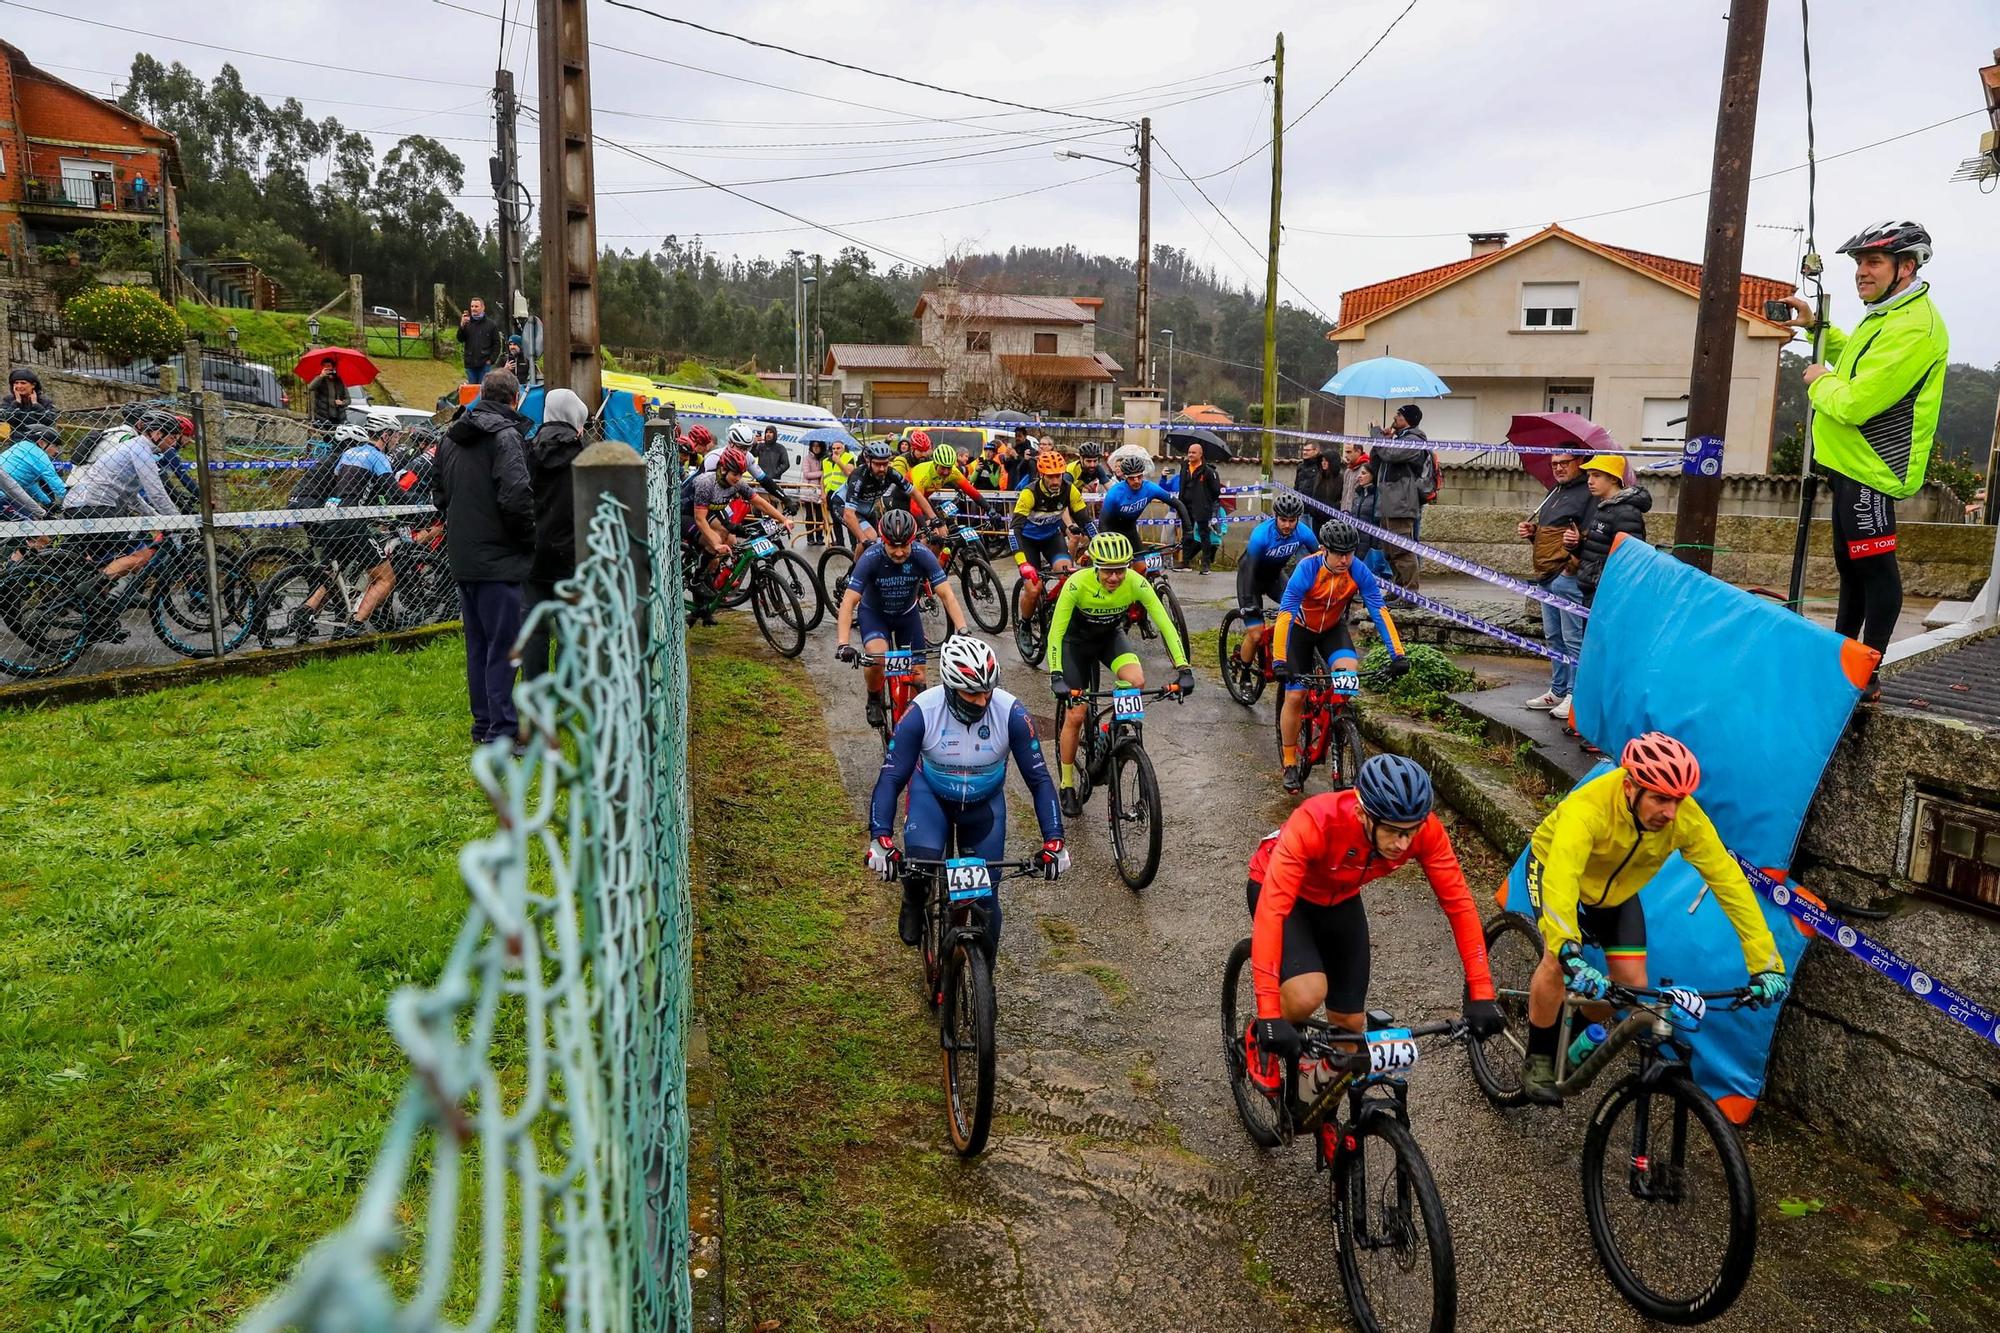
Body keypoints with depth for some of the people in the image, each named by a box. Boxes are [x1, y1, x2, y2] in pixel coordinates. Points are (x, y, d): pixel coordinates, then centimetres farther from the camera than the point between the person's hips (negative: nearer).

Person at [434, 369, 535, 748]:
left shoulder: (451, 437, 13)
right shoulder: (505, 435, -13)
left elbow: (438, 491, 21)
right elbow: (516, 497, -22)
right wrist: (527, 540, -8)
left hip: (462, 557, 8)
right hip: (497, 559, -8)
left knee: (477, 643, 15)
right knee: (503, 645, -5)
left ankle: (482, 723, 23)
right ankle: (501, 731, -4)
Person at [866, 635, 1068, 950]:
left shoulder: (1011, 713, -26)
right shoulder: (922, 712, -28)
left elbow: (1039, 779, -20)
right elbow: (891, 778, -26)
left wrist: (1053, 840, -29)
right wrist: (880, 839, -39)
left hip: (985, 803, 1)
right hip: (931, 794, -1)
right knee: (922, 859, -29)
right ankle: (914, 906, 6)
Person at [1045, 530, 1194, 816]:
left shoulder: (1136, 583, -28)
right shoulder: (1077, 584, -34)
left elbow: (1165, 624, -27)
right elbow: (1055, 633, -33)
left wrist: (1183, 668, -36)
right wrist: (1056, 676, -46)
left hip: (1111, 637, 2)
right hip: (1076, 641, -2)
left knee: (1137, 681, -28)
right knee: (1075, 716, -5)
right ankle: (1068, 786, 14)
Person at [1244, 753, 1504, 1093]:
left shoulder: (1424, 830, -29)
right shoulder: (1316, 821, -42)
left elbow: (1459, 903, -20)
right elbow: (1271, 911, -45)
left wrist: (1481, 994, -25)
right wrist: (1269, 1015, -50)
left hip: (1340, 900, 4)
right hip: (1279, 888, -4)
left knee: (1350, 1023, 2)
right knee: (1308, 994, -29)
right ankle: (1261, 1038, 4)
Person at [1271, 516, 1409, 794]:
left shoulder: (1358, 572, -24)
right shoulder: (1307, 569, -32)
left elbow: (1380, 612, -25)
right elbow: (1285, 615, -37)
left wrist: (1397, 655, -34)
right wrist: (1279, 661, -46)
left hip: (1333, 629, 2)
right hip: (1301, 629, -2)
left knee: (1349, 672, -28)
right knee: (1295, 696, -7)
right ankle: (1290, 763, 9)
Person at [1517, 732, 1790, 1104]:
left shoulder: (1687, 818, -29)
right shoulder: (1589, 807, -43)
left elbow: (1730, 881, -26)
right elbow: (1559, 879, -54)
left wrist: (1766, 964, -32)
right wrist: (1569, 953, -67)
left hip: (1617, 889, 5)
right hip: (1555, 865, -4)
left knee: (1633, 987, -5)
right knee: (1558, 961, -26)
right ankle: (1539, 1062, -3)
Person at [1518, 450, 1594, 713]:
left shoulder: (1589, 494, -9)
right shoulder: (1553, 492, 19)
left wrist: (1578, 542, -35)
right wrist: (1531, 532, 10)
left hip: (1568, 576, -10)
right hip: (1546, 577, 10)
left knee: (1573, 638, -5)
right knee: (1553, 638, 16)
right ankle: (1558, 691, 25)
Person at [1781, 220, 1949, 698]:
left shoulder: (1912, 327, -21)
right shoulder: (1886, 314, 13)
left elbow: (1854, 404, -27)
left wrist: (1819, 381, -7)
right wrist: (1815, 326, 23)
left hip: (1869, 465, -11)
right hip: (1851, 460, 11)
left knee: (1875, 567, -6)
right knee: (1850, 563, 19)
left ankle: (1867, 675, 0)